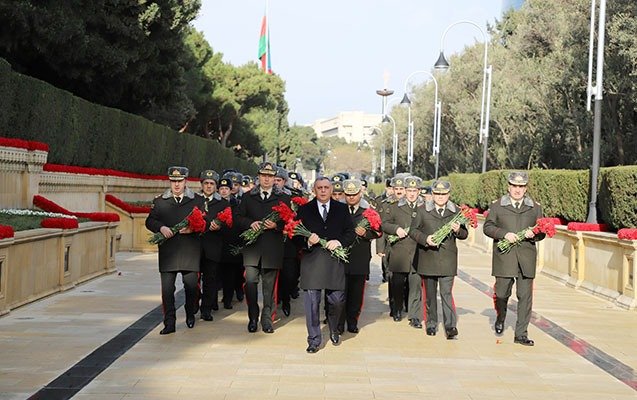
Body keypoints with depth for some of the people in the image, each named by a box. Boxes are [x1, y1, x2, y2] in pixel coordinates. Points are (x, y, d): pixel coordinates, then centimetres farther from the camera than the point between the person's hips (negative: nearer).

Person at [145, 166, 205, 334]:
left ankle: (190, 314, 31)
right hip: (168, 250, 1)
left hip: (190, 251, -1)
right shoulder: (160, 201, 11)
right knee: (167, 288, -3)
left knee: (191, 285, 5)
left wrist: (192, 229, -13)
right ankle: (169, 323, 1)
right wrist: (161, 227, -10)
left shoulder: (197, 200, 8)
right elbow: (150, 221, 10)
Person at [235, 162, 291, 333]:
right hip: (252, 246, 1)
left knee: (269, 285, 4)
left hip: (273, 248, -1)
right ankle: (253, 317, 7)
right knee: (250, 282, -7)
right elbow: (239, 217, 10)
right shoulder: (248, 197, 13)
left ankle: (267, 319, 14)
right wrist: (250, 223, -9)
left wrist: (276, 225, -13)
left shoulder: (283, 198, 8)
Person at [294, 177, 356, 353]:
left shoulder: (342, 209, 10)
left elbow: (351, 233, 8)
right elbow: (296, 236, 5)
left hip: (334, 261, 1)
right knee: (312, 302, -1)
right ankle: (314, 340, 10)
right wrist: (307, 241, -15)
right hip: (311, 262, -1)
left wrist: (339, 242, -10)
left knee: (337, 300, 5)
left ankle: (334, 330, 34)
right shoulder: (304, 210, 7)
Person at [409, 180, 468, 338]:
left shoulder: (456, 211, 6)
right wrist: (425, 239, -14)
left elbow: (464, 234, 9)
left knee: (446, 292, -10)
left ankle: (450, 326, -9)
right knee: (430, 294, 10)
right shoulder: (422, 210, 4)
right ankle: (431, 324, 21)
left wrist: (458, 230, -14)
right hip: (428, 258, 1)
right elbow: (413, 230, 3)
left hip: (447, 259, -1)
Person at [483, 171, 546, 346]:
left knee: (525, 297, -1)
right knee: (502, 293, 3)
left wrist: (533, 234, -9)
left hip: (526, 259, 2)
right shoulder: (497, 205, 6)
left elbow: (542, 232, 14)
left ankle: (521, 334, 6)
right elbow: (487, 227, 3)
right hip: (503, 257, -1)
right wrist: (504, 234, -13)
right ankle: (500, 318, 35)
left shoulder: (535, 207, 12)